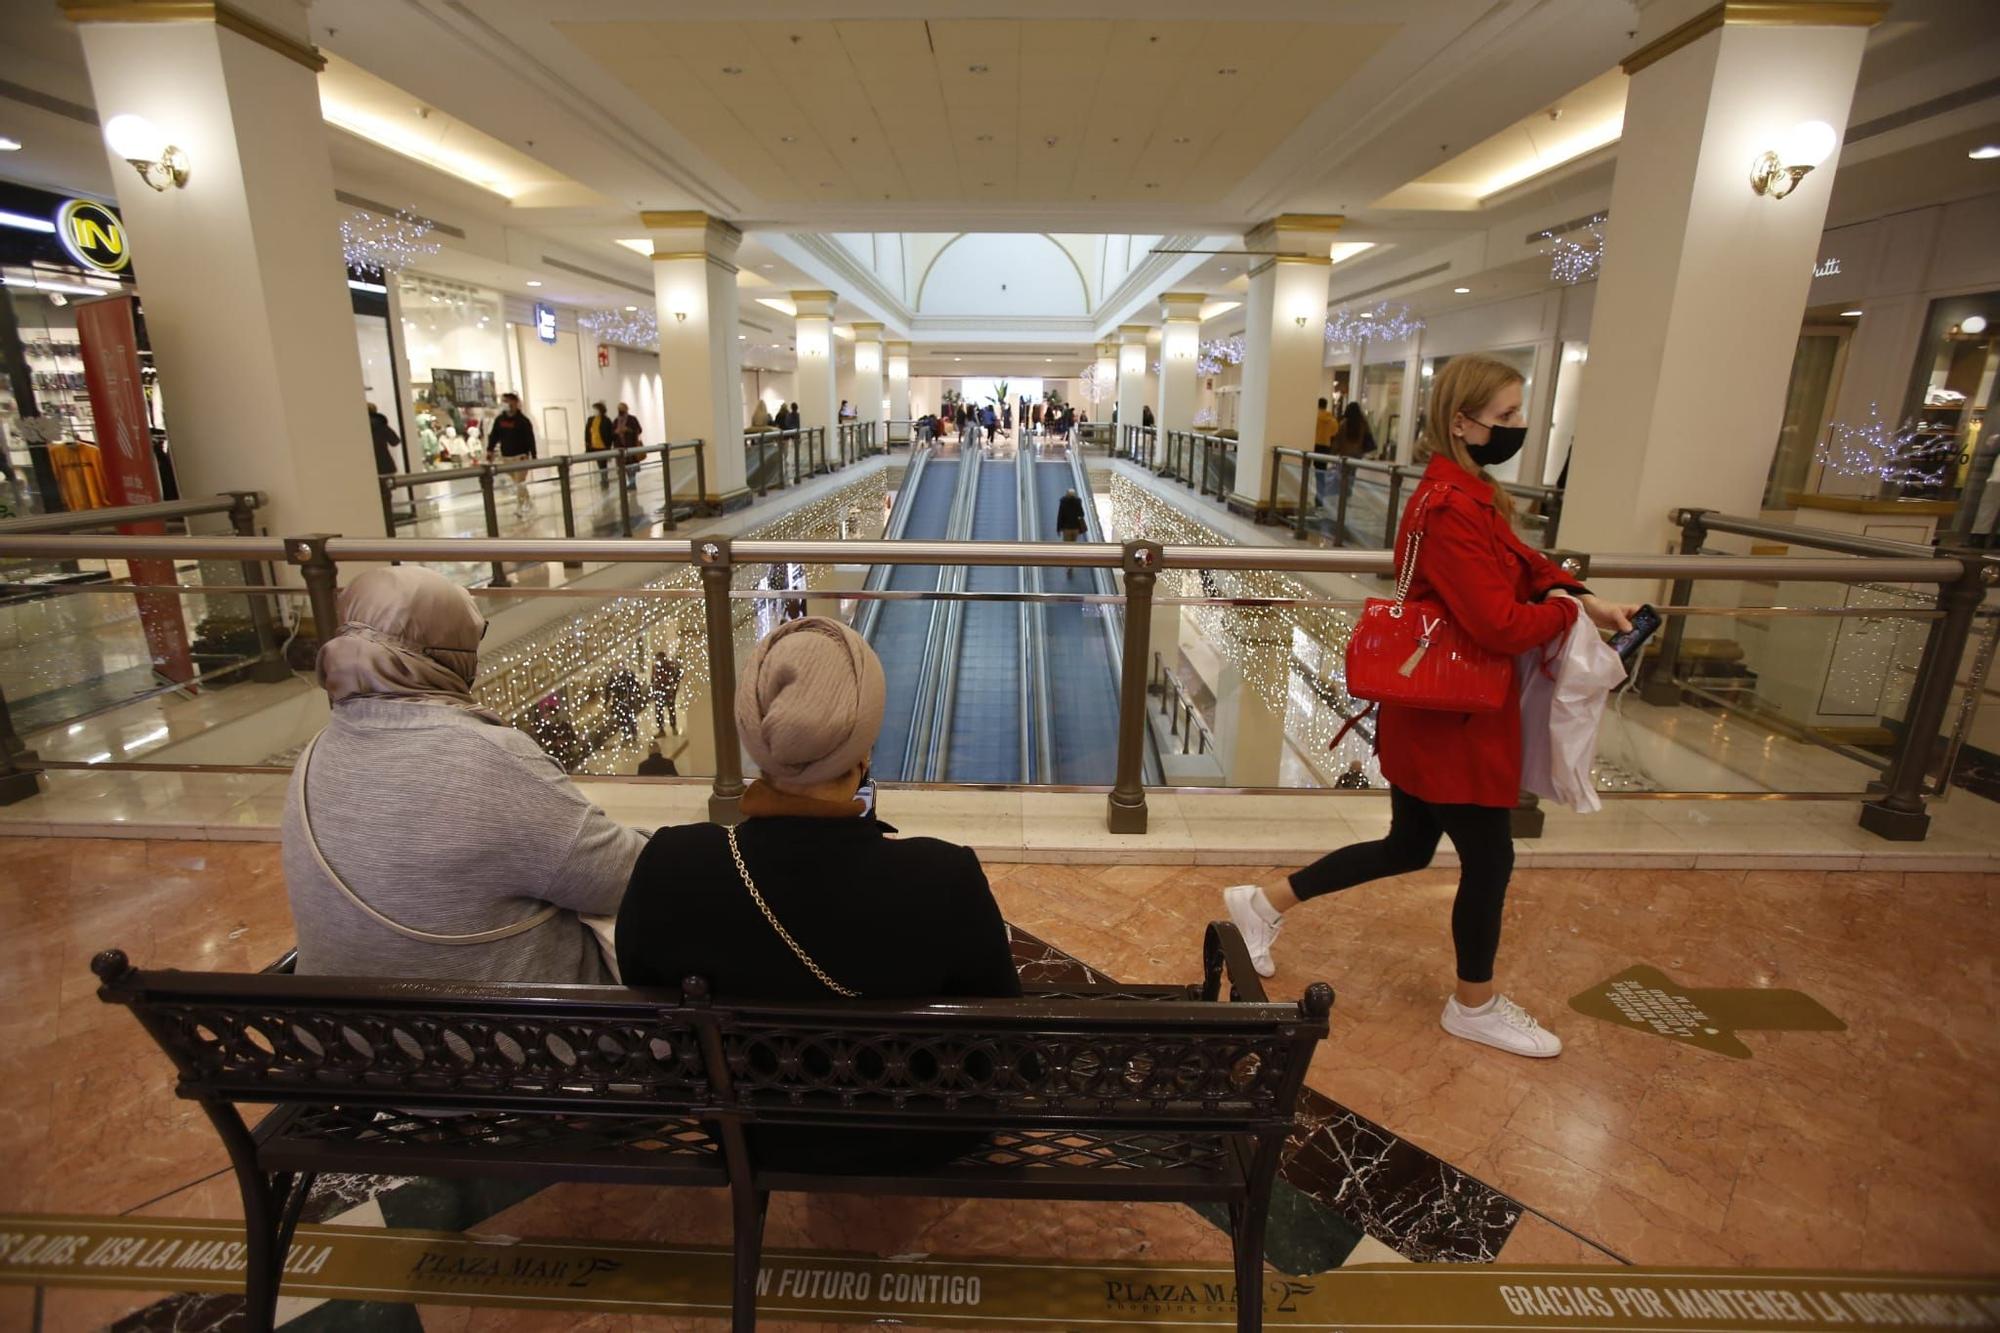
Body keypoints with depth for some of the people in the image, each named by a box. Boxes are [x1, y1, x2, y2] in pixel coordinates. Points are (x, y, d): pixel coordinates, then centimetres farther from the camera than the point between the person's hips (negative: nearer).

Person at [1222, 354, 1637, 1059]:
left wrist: (1574, 593, 1)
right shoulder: (1453, 509, -24)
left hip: (1430, 715, 10)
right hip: (1454, 721, -10)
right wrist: (1569, 609, -9)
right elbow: (1500, 625, -27)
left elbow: (1520, 562, 19)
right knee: (1489, 860, 10)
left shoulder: (1467, 494, 8)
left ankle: (1265, 904, 30)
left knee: (1408, 848, 21)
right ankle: (1476, 1006, 34)